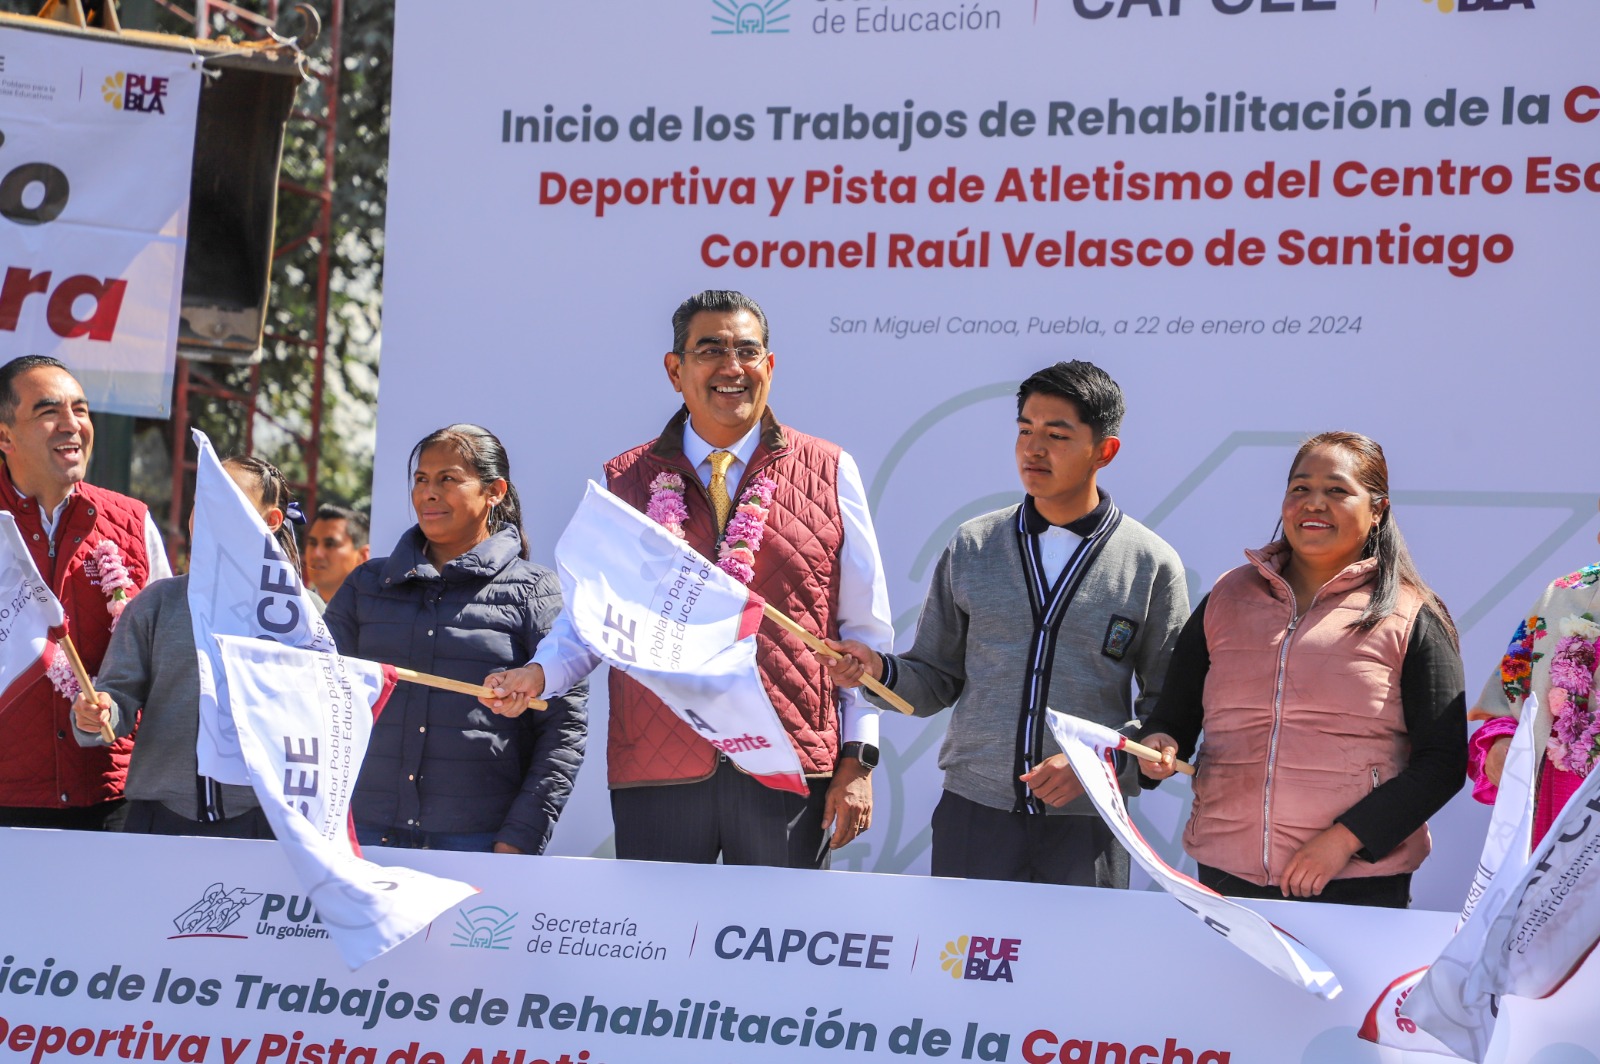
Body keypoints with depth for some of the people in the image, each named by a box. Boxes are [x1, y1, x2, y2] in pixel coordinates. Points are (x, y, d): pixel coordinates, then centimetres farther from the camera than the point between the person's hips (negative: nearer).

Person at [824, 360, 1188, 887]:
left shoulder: (1152, 565, 1)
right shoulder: (971, 547, 8)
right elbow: (937, 680, 12)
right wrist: (880, 670, -8)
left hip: (1086, 826, -2)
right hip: (973, 812, 2)